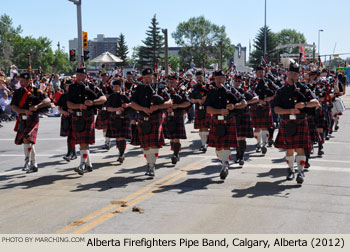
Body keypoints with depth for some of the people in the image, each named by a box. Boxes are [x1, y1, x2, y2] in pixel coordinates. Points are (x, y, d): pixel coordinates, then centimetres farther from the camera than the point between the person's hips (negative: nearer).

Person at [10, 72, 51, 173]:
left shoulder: (35, 91, -3)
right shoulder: (17, 92, 10)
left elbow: (47, 100, -9)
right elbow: (13, 107, 1)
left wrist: (37, 106, -23)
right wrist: (25, 111, -16)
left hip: (32, 119, -5)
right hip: (22, 120, 6)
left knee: (27, 139, -22)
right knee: (29, 142, 12)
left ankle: (27, 162, -11)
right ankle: (34, 165, 22)